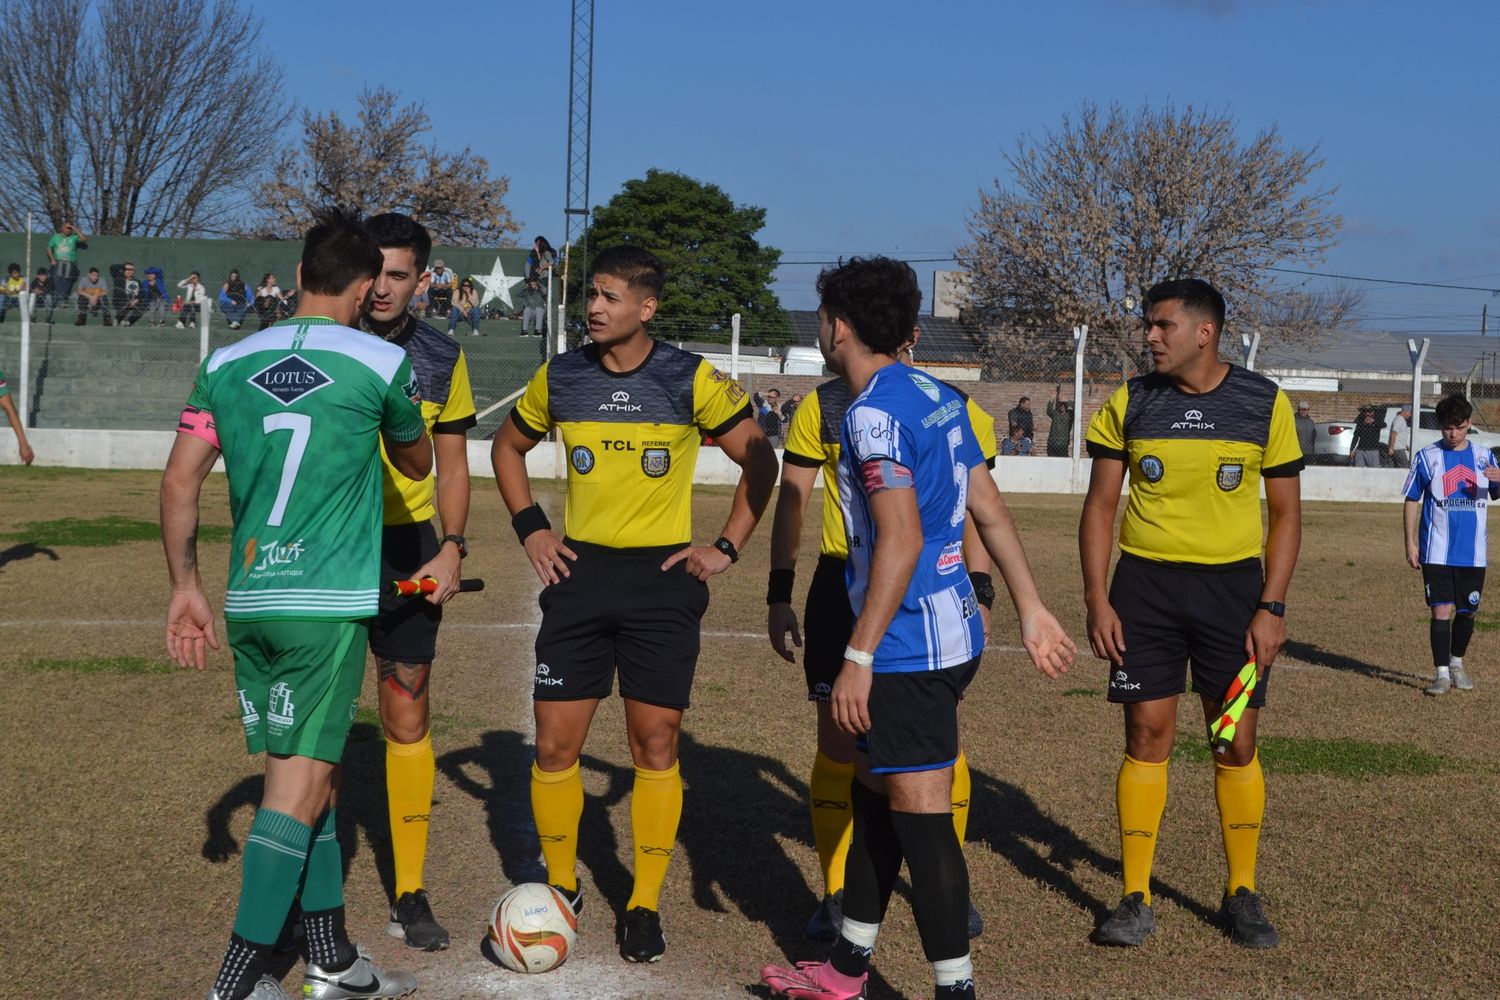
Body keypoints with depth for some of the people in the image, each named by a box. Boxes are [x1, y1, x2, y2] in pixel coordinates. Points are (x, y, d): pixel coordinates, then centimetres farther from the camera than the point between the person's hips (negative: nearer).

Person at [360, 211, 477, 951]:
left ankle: (410, 896, 10)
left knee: (408, 717, 2)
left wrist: (452, 548, -4)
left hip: (404, 549, 1)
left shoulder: (440, 359, 3)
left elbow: (452, 465, 9)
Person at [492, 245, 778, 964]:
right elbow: (508, 447, 18)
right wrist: (530, 529, 7)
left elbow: (760, 461, 2)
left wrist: (727, 546, -4)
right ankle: (561, 888, 21)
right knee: (555, 744, 1)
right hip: (580, 574, 2)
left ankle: (644, 905, 15)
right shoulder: (559, 378, 1)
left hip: (663, 579, -2)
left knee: (655, 746, 1)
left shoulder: (693, 381, -7)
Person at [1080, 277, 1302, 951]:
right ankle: (1136, 900, 10)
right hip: (1145, 585, 1)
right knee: (1147, 736, 1)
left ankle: (1242, 895, 19)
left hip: (1231, 585, 0)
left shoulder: (1265, 404, -2)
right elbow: (1100, 506, 4)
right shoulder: (1130, 404, 1)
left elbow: (1286, 514, 3)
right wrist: (1097, 601, -4)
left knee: (1237, 743, 3)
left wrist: (1271, 608, -6)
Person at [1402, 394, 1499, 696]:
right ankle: (1442, 674, -3)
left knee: (1468, 612, 11)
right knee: (1441, 610, -8)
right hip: (1437, 552, -3)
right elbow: (1411, 500, 3)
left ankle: (1457, 663, 32)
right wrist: (1410, 543, -3)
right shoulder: (1427, 457, -1)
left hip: (1473, 552, 3)